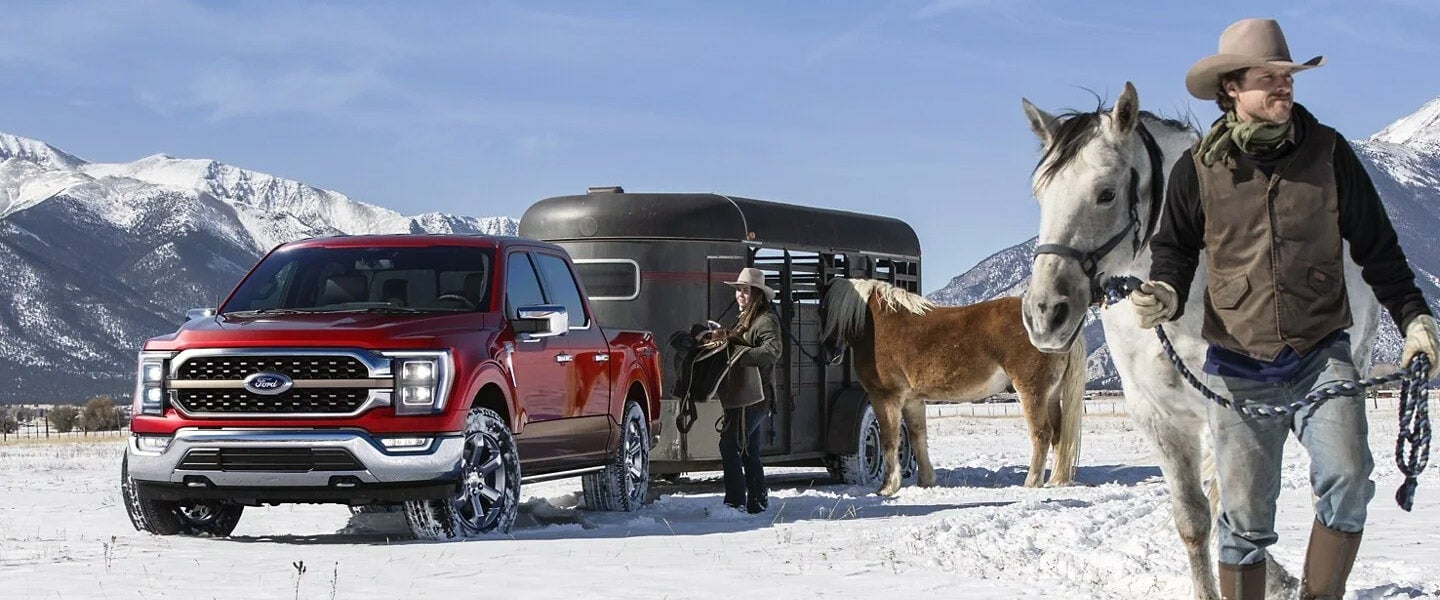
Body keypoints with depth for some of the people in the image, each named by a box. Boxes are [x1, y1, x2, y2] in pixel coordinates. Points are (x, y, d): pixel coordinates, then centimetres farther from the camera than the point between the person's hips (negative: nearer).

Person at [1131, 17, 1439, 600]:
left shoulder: (1328, 152, 1)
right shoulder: (1198, 169, 0)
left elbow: (1376, 245, 8)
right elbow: (1174, 247, 11)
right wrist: (1165, 294, -11)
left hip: (1322, 354, 0)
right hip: (1238, 367, 0)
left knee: (1347, 482, -20)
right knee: (1244, 518, 3)